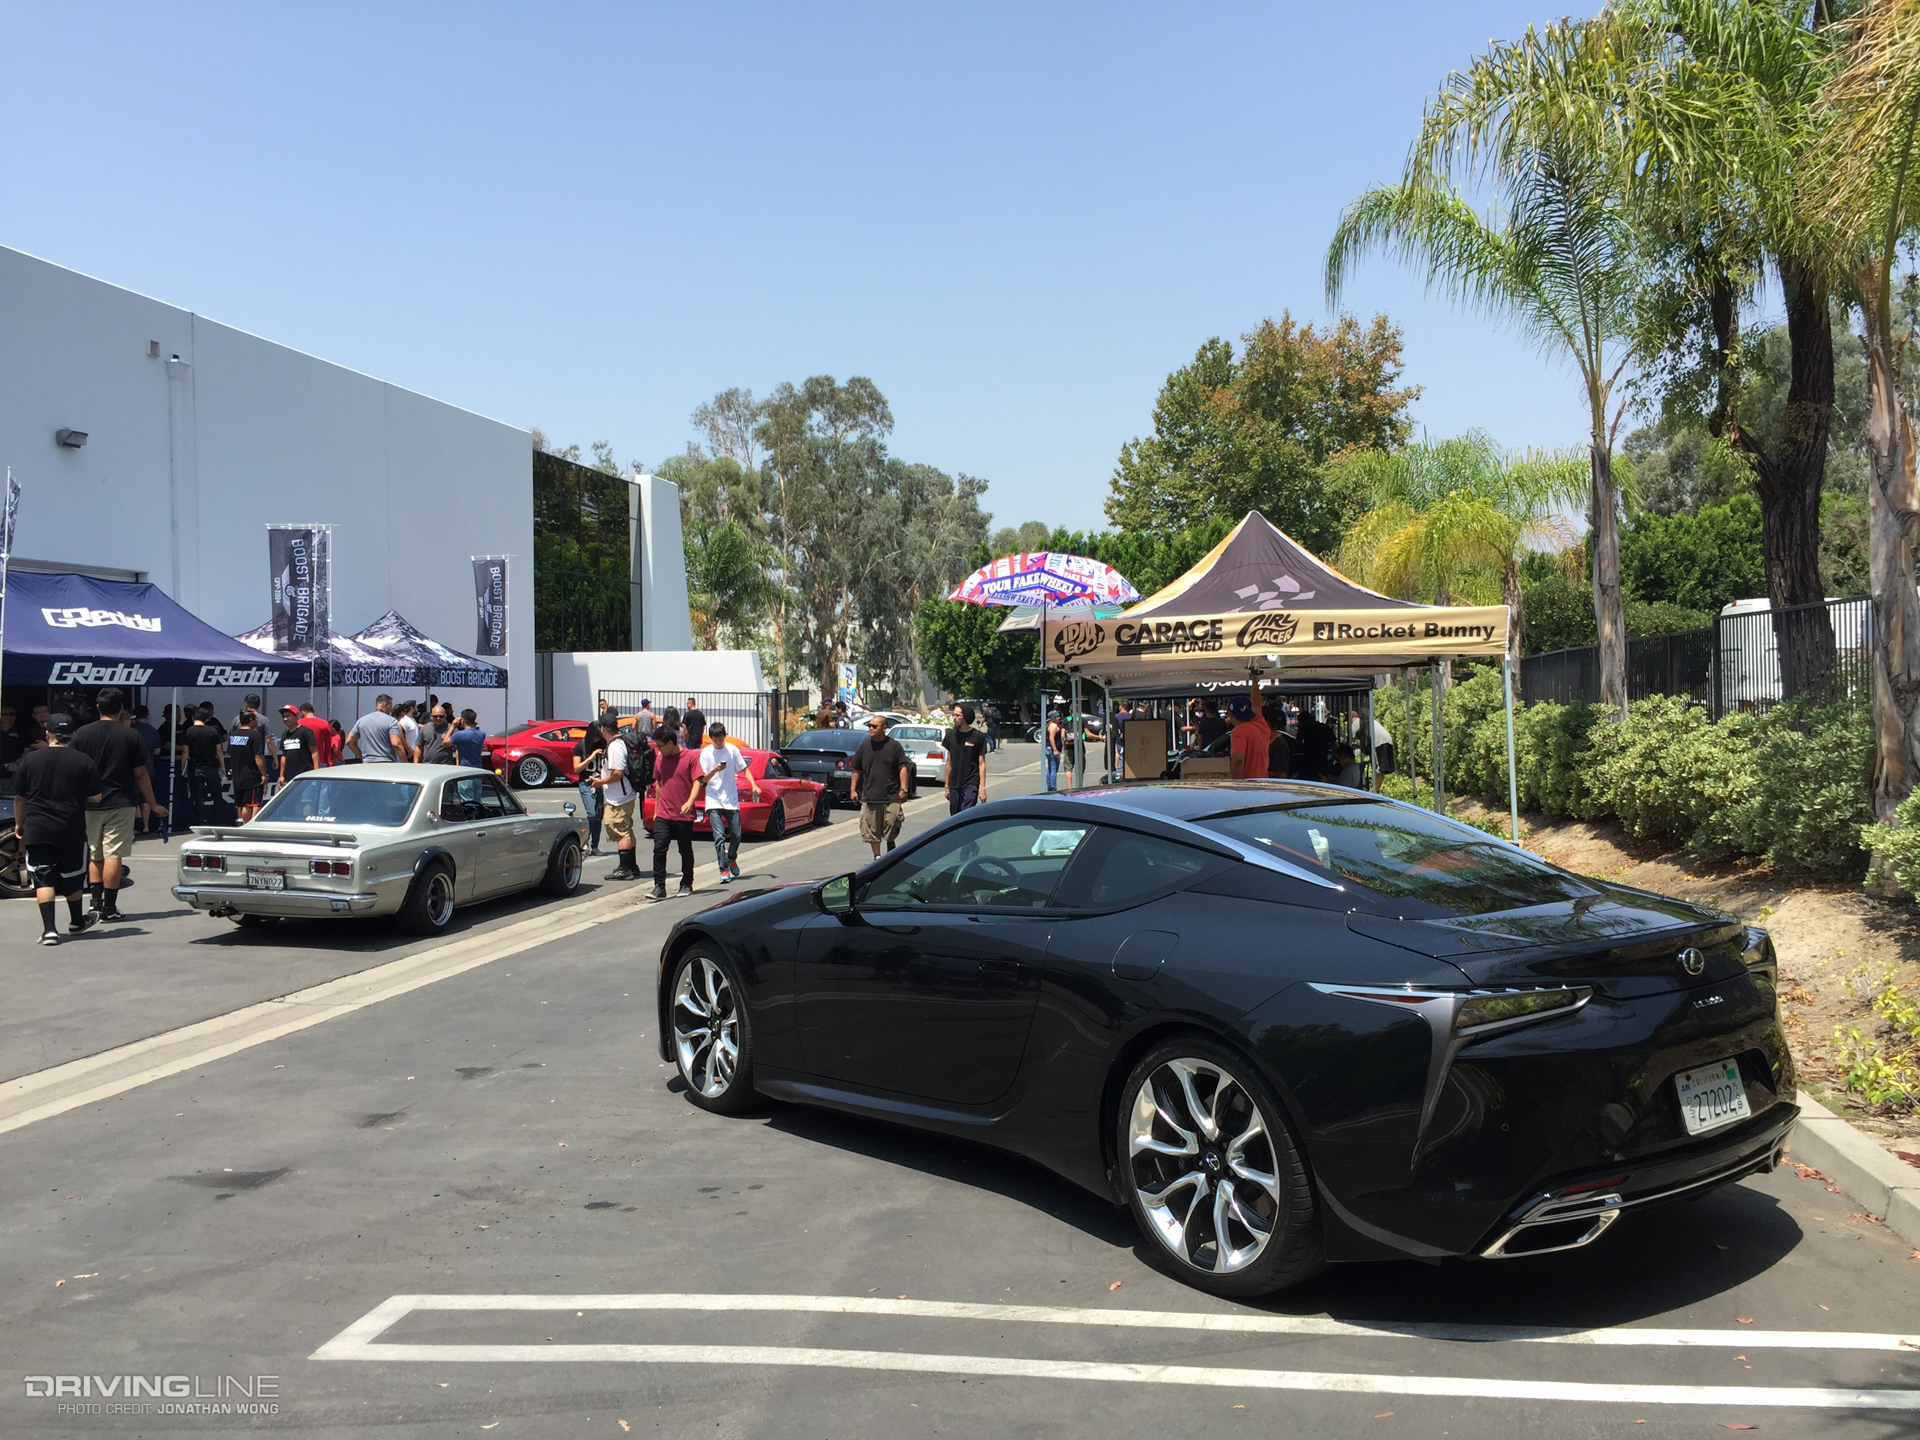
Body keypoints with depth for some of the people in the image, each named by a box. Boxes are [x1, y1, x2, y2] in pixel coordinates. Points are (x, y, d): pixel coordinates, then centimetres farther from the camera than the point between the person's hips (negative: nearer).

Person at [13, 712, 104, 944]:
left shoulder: (30, 760, 0)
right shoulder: (83, 761, -5)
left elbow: (19, 797, 7)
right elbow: (96, 797, -3)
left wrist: (19, 824, 21)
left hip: (37, 831, 0)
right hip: (72, 831, 0)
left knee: (43, 879, 0)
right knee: (72, 878, 16)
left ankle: (49, 929, -11)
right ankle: (76, 922, 34)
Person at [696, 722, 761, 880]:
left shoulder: (733, 750, 3)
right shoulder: (706, 752, -1)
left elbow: (744, 769, 10)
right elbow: (703, 779, -3)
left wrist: (754, 785, -4)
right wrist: (715, 770, -21)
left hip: (731, 800, 2)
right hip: (713, 801, -2)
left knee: (736, 835, 5)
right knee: (719, 837, -11)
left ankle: (731, 859, 33)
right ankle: (724, 870, -7)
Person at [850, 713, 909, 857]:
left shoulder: (894, 746, 0)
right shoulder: (864, 746, 7)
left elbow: (902, 768, -1)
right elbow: (856, 770, 12)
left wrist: (903, 789, -10)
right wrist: (853, 790, 7)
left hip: (891, 797, -2)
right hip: (869, 797, 2)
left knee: (891, 832, 1)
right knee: (872, 832, 4)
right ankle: (877, 857, 16)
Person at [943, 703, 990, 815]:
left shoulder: (978, 737, -5)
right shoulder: (951, 735, 8)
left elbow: (981, 764, -4)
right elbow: (949, 762, 13)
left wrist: (982, 787, -10)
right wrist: (947, 786, 12)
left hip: (971, 784, -5)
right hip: (954, 785, 5)